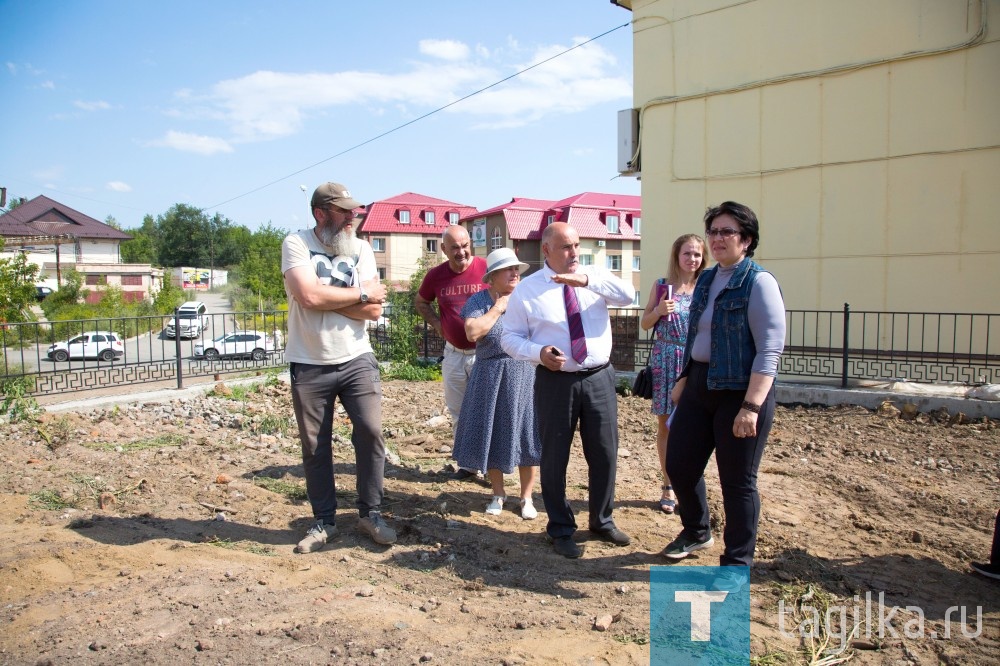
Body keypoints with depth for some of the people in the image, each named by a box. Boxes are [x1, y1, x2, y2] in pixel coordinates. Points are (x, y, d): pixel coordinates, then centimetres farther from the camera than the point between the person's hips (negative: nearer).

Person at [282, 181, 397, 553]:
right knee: (314, 447, 8)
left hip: (356, 360, 2)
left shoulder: (361, 249, 3)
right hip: (309, 365, -2)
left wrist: (326, 296, -16)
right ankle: (323, 521, 24)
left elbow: (373, 310, -7)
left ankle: (370, 513, 14)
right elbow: (308, 296, -23)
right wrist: (361, 293, -13)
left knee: (370, 432, -4)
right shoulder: (296, 244, -6)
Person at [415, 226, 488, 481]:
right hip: (453, 354, 4)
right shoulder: (436, 275, -2)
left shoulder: (487, 268, -13)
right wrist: (436, 323, 3)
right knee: (458, 413, 13)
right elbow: (420, 302, 17)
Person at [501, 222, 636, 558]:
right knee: (554, 458, 7)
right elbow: (510, 337, 0)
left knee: (605, 454, 13)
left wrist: (587, 280, -30)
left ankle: (602, 521, 36)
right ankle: (561, 530, 27)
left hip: (600, 378, 3)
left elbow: (627, 295, -15)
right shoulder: (527, 289, -2)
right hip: (555, 381, -2)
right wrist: (538, 352, -19)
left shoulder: (595, 276, 4)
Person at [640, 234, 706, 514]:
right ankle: (668, 485, 20)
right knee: (665, 425, 7)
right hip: (665, 361, 0)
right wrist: (659, 310, -11)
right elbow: (645, 324, 7)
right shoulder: (662, 286, 4)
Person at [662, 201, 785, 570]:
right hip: (699, 386, 7)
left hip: (740, 391, -7)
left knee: (737, 480, 4)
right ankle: (696, 532, 38)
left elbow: (770, 350, -18)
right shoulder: (705, 280, 12)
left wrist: (751, 406, -23)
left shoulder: (758, 282, -12)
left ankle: (737, 561, 23)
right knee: (679, 464, 12)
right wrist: (683, 380, 18)